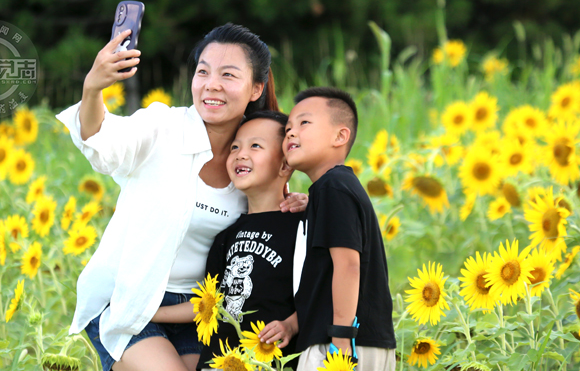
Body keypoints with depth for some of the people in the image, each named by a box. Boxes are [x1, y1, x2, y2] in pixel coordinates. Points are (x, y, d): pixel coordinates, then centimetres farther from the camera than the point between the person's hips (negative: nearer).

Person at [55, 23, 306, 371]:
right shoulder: (163, 127, -13)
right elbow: (104, 147, -33)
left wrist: (287, 210, -6)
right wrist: (92, 88, -53)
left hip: (190, 306, 5)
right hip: (123, 303, -5)